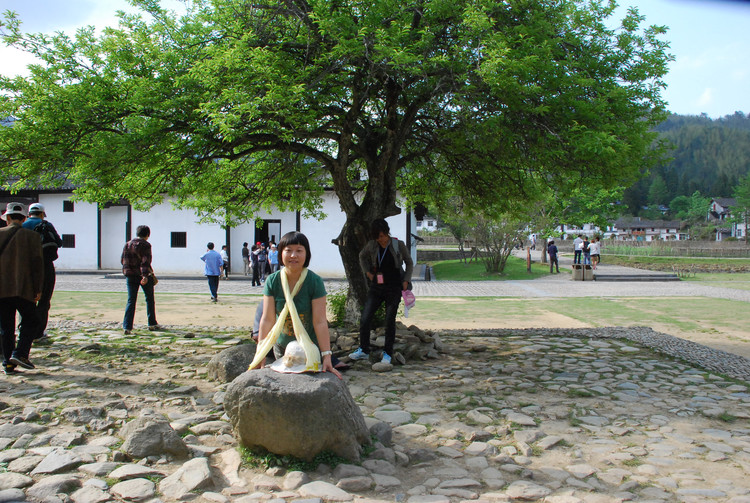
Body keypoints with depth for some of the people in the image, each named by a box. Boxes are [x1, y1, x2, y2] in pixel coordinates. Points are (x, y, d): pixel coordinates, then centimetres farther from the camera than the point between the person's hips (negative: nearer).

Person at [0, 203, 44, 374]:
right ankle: (20, 354, -8)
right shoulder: (32, 236, -2)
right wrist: (38, 289, -2)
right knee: (29, 322, 9)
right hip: (24, 289, -2)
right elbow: (37, 263, -6)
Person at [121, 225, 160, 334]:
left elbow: (122, 260, 12)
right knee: (149, 299, 13)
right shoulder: (145, 245, -8)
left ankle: (127, 326, -9)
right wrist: (145, 275, -27)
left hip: (130, 276, 4)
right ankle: (152, 324, 20)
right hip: (143, 275, -4)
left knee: (131, 301, 3)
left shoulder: (128, 244, 8)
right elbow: (145, 261, -19)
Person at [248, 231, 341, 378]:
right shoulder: (272, 281, -9)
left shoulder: (315, 282, -16)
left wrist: (327, 356, -26)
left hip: (309, 348, -3)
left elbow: (320, 322, -20)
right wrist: (260, 354, -17)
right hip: (281, 347, 3)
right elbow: (267, 319, -12)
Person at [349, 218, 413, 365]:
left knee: (390, 321, 1)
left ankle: (387, 353, 15)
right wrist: (367, 271, 8)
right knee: (365, 319, -3)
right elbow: (362, 256, 21)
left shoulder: (398, 245, -7)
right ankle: (363, 350, 12)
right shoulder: (371, 245, 0)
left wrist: (406, 280, -2)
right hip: (376, 287, 3)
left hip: (393, 288, -3)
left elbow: (409, 263, 7)